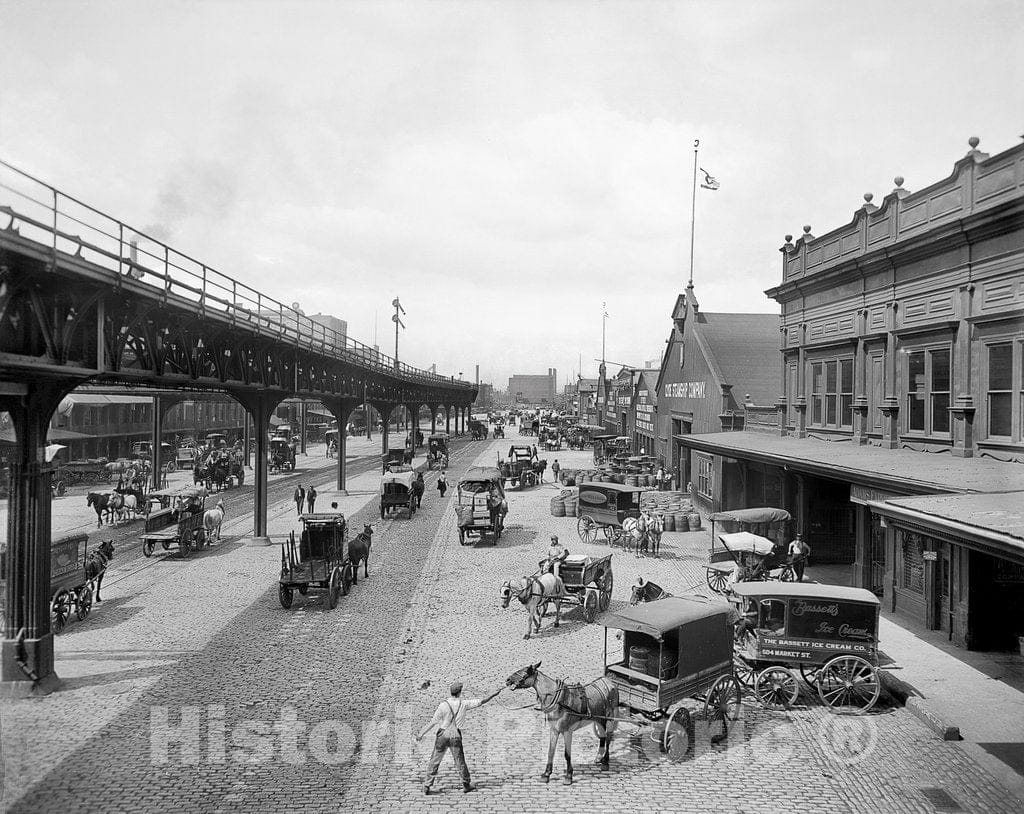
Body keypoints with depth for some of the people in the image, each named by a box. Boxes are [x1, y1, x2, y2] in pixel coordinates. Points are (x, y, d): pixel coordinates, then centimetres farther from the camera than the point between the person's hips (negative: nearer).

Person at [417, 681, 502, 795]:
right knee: (460, 761, 15)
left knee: (434, 761, 7)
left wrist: (421, 733, -5)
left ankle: (427, 786, 6)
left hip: (443, 735, -1)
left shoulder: (443, 705, -13)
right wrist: (494, 694, 11)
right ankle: (466, 785, 22)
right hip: (456, 736, 2)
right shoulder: (464, 703, -7)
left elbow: (433, 722, -12)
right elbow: (482, 701, 0)